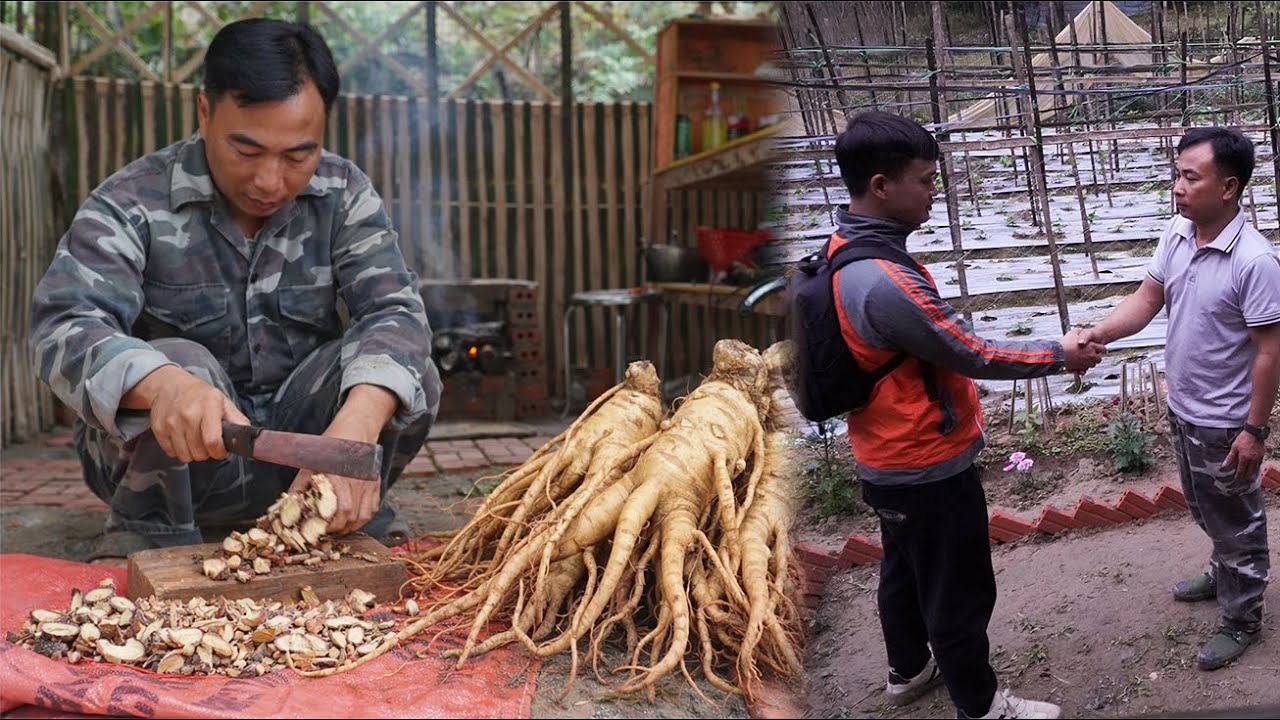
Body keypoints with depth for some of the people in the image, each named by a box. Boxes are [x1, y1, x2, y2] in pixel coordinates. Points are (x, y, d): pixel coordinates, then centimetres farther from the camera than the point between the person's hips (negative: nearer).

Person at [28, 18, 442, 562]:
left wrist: (357, 426, -43)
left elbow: (394, 311, -21)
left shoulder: (344, 195, -8)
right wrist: (161, 384, -53)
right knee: (174, 361, -32)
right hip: (173, 455, -1)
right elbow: (64, 324, -29)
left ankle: (358, 517, -2)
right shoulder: (132, 204, -15)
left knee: (408, 372, -23)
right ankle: (150, 529, -10)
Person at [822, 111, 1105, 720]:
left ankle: (909, 671, 47)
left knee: (905, 572, 27)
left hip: (888, 460, 10)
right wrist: (1059, 354, -7)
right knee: (959, 595, 10)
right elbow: (975, 355, -22)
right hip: (927, 469, -10)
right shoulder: (884, 283, -33)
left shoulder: (845, 252, -1)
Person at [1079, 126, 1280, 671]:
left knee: (1235, 523, 12)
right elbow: (1147, 299, -1)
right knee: (1206, 511, 28)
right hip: (1182, 408, 7)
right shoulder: (1176, 234, -5)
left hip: (1225, 422, -7)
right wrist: (1097, 334, -20)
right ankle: (1225, 575, 51)